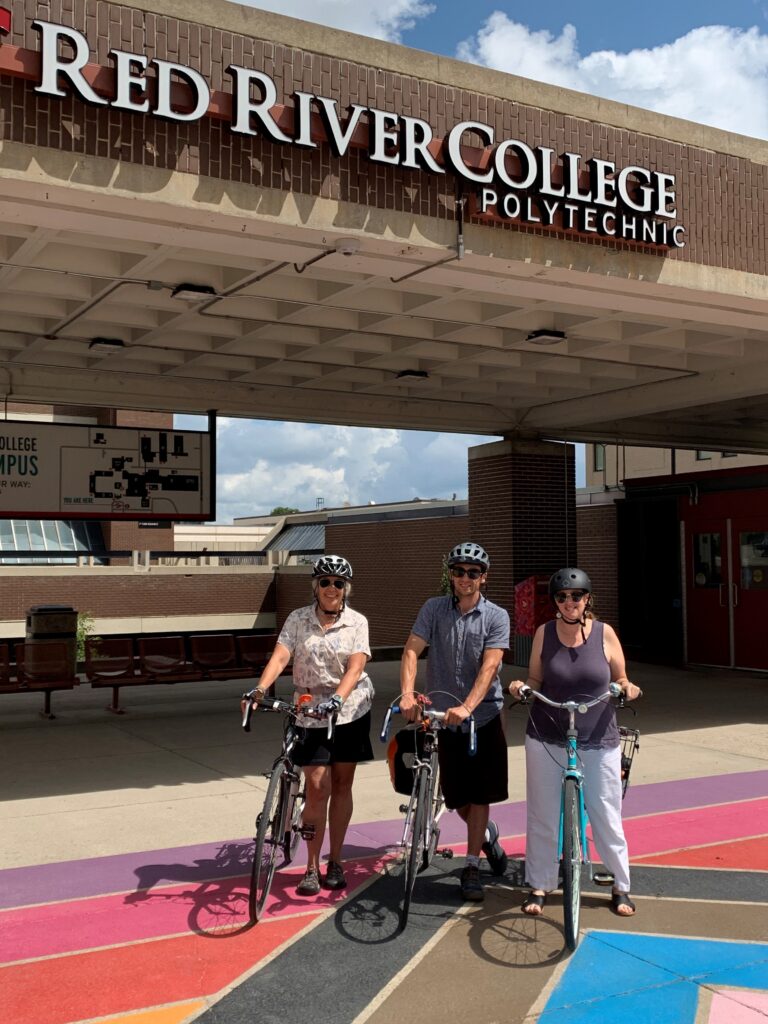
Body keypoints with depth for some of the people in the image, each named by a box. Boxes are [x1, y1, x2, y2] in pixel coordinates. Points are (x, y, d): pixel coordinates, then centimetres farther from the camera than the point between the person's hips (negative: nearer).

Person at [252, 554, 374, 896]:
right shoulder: (298, 619, -1)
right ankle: (312, 867, 7)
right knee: (317, 788, -6)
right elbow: (280, 657, -13)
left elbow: (356, 665, -15)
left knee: (341, 785, 8)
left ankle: (335, 861, 20)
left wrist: (337, 699, -31)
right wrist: (259, 689, -30)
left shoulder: (357, 622, -3)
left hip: (350, 711, 1)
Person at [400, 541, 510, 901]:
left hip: (483, 717, -2)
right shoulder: (434, 609, -2)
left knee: (479, 795, 1)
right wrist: (407, 694, -28)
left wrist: (466, 707, -32)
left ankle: (471, 867, 14)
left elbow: (488, 668, -18)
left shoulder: (496, 617, -7)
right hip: (443, 717, 2)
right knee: (456, 797, 10)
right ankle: (488, 834, 39)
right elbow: (412, 651, -11)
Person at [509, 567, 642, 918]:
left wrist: (627, 689, -15)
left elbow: (620, 680, 6)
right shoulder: (544, 633, -1)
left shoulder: (604, 633, -3)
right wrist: (522, 687, -14)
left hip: (598, 741, -1)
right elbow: (536, 681, 7)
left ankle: (621, 887, 23)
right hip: (547, 738, 1)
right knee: (543, 815, 6)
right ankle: (539, 886, 22)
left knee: (606, 815, 4)